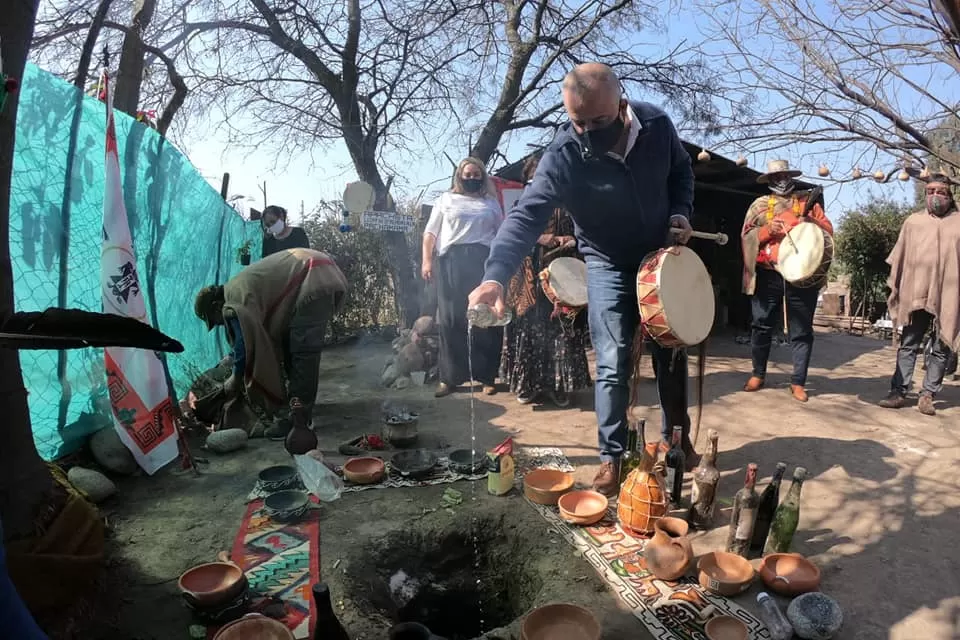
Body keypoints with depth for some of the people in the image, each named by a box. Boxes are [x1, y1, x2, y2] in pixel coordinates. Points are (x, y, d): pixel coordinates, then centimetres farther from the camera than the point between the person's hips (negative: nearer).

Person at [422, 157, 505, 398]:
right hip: (451, 262, -1)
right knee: (451, 321, -2)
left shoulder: (491, 202, 19)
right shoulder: (446, 199, 16)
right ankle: (450, 377, 4)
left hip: (484, 262, 1)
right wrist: (427, 260, -2)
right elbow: (430, 233, 10)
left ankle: (487, 376, 6)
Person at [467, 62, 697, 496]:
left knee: (672, 354, 13)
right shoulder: (562, 156, -27)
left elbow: (682, 172, 6)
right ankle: (612, 457, 12)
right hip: (609, 266, -3)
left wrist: (681, 212, -12)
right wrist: (496, 275, -54)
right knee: (613, 367, -7)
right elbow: (526, 215, -39)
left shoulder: (657, 125, -15)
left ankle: (678, 438, 34)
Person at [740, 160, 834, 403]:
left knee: (802, 331, 2)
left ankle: (798, 382, 9)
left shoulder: (808, 201, 12)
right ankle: (758, 374, 20)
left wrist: (812, 223, -12)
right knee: (762, 326, 4)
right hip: (767, 276, 0)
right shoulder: (760, 205, 10)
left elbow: (829, 230, 8)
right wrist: (767, 230, -13)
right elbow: (746, 237, 3)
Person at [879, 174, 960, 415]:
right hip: (916, 294, 0)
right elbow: (900, 258, 9)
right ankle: (899, 392, 5)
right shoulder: (913, 221, 9)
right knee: (908, 345, 3)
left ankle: (927, 395, 12)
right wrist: (895, 288, 7)